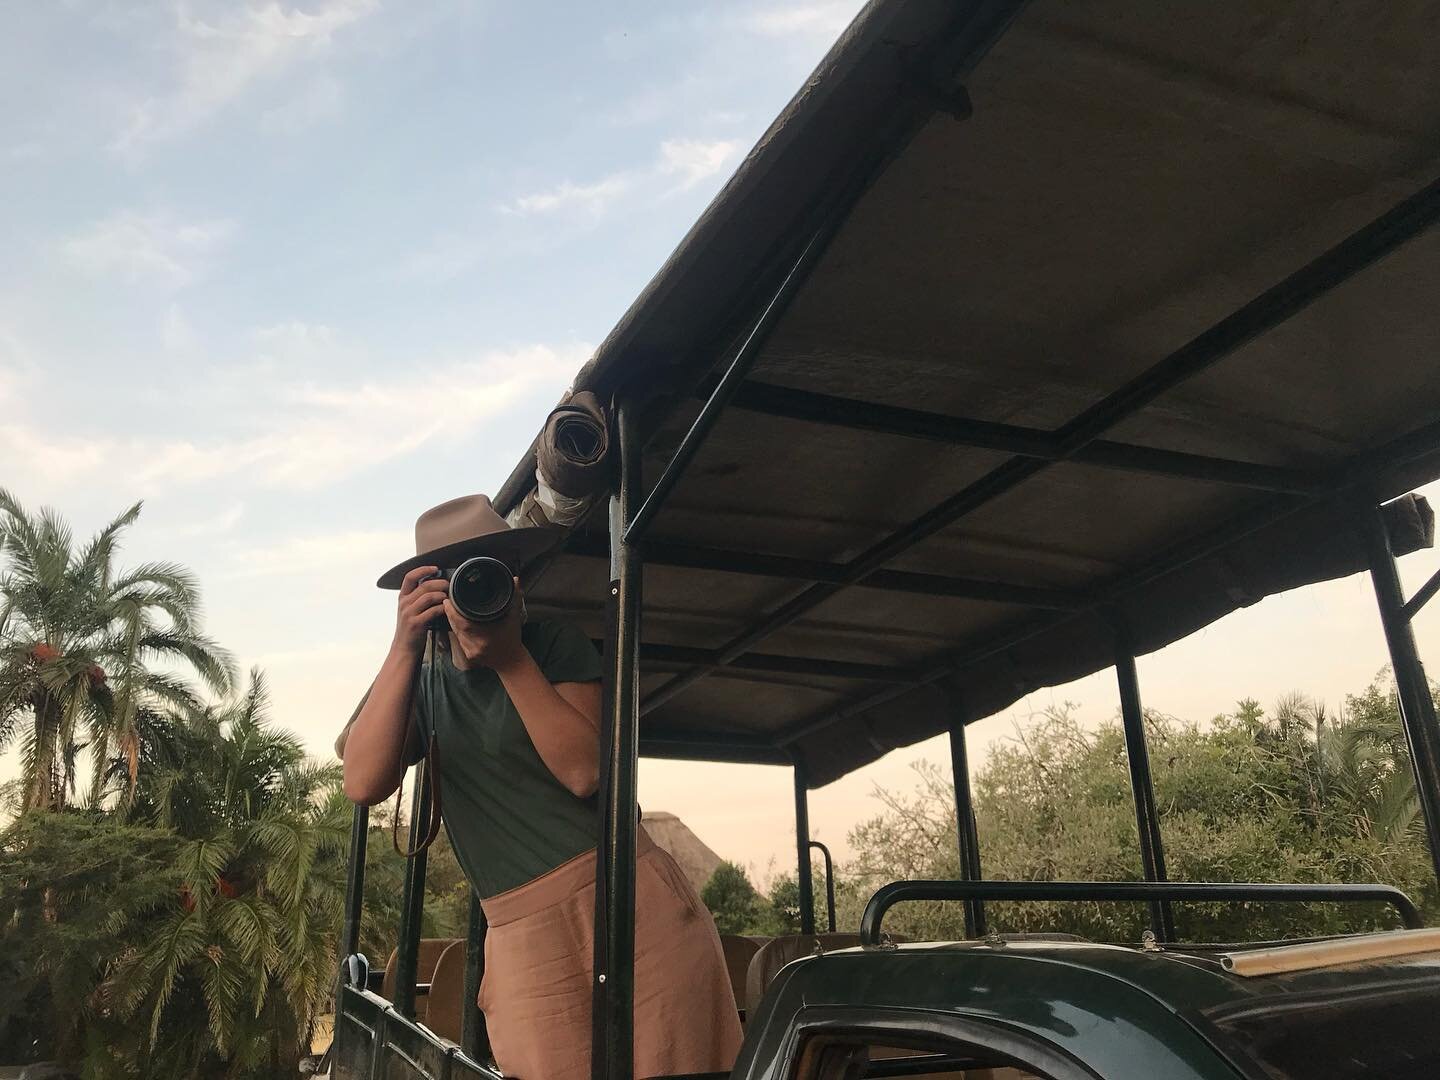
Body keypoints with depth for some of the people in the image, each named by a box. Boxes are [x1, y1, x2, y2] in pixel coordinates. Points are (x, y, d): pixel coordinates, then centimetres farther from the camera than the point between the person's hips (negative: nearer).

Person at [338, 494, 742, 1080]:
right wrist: (404, 645, -13)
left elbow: (584, 772, -9)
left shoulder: (556, 645, 5)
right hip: (525, 937, 2)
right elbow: (364, 785, -8)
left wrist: (511, 658, -13)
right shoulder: (418, 681, 11)